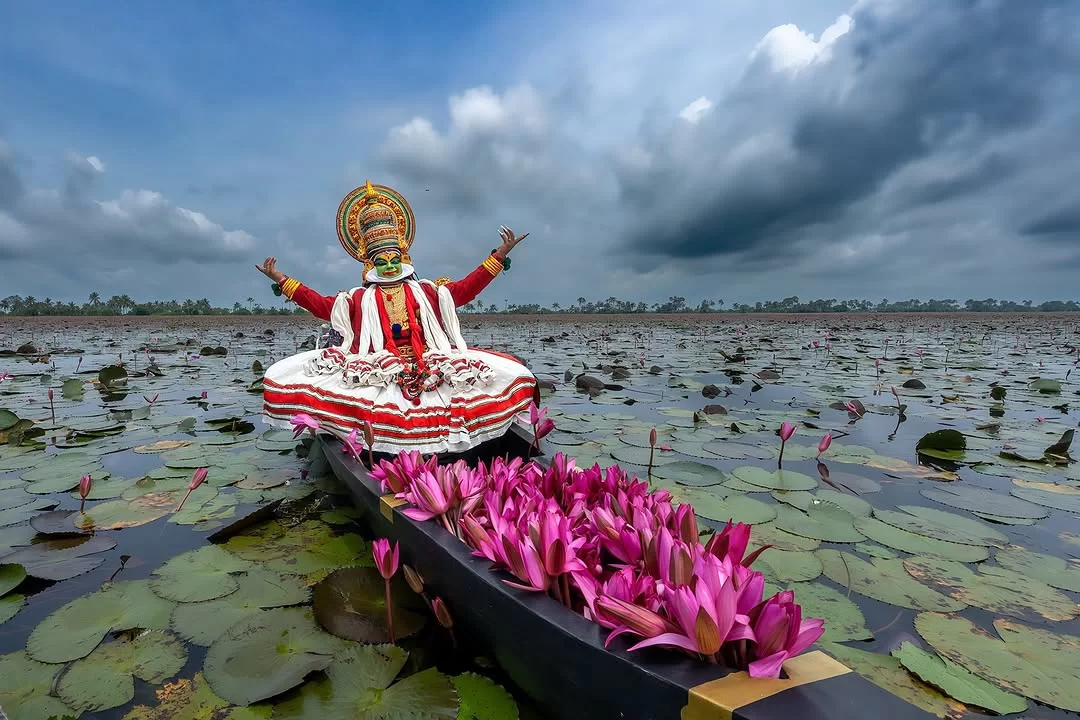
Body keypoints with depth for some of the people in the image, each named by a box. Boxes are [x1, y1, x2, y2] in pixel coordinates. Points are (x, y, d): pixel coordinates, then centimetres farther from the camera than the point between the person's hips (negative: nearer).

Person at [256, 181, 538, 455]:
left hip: (430, 369, 0)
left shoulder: (428, 292, 16)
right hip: (376, 372, 0)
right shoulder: (358, 299, 18)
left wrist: (499, 255, 7)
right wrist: (280, 278, 15)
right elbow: (320, 304, 17)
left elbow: (465, 288, 12)